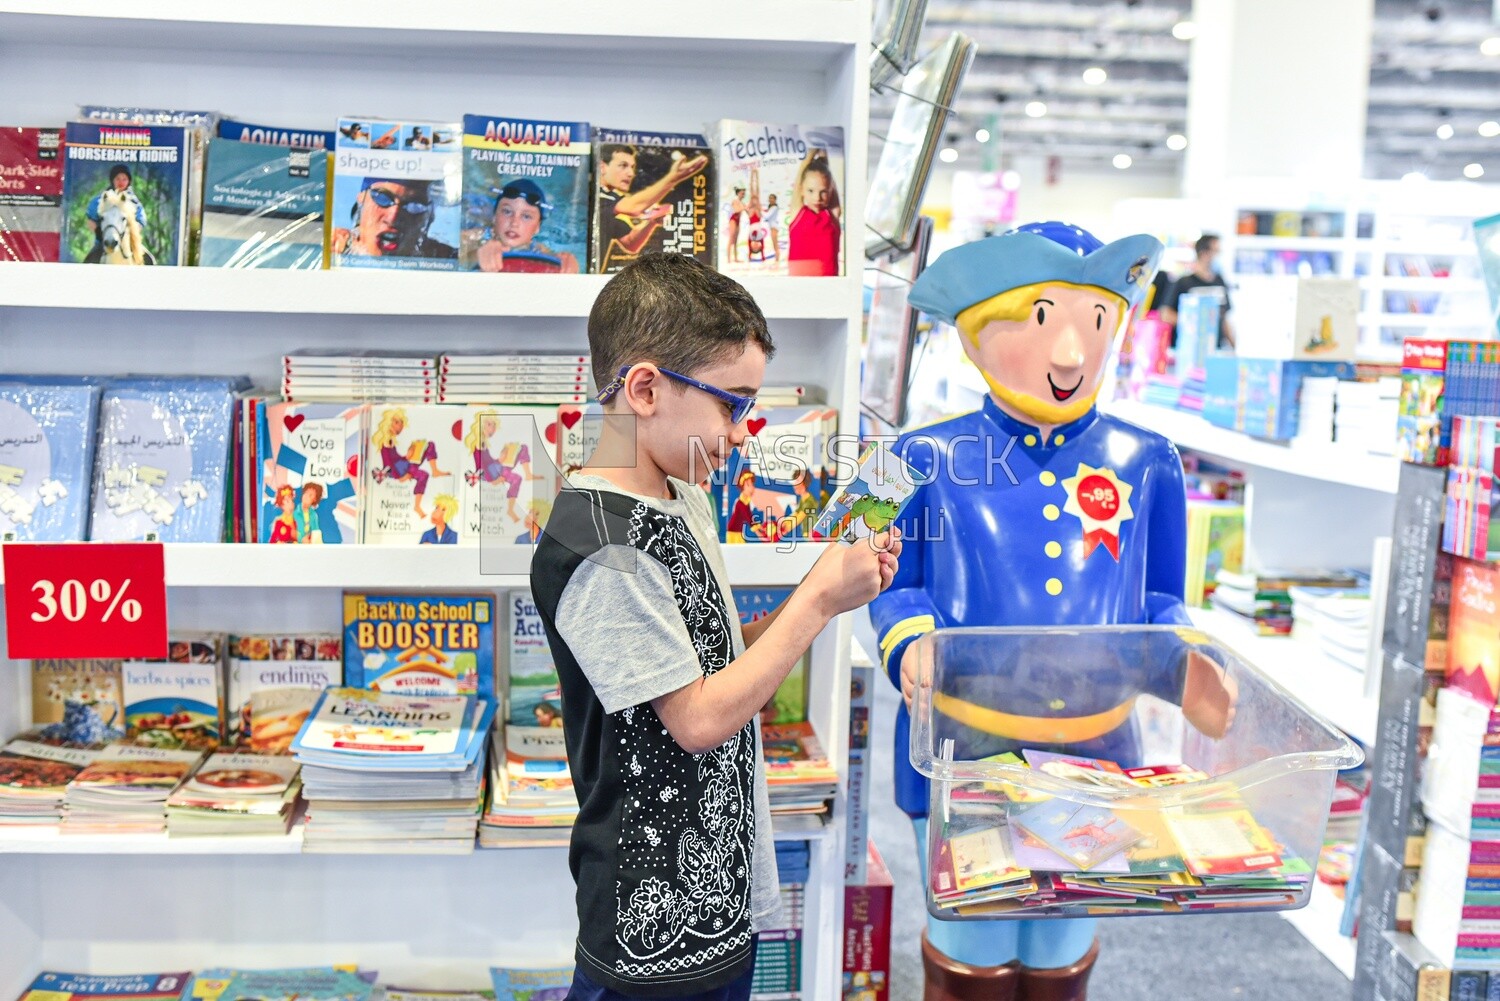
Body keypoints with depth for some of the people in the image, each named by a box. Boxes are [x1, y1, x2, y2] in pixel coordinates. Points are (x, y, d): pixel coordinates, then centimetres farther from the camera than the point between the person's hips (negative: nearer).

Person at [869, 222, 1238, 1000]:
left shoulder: (1143, 464, 0)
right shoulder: (932, 460, -7)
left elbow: (1156, 602, 7)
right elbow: (899, 589, 0)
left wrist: (1185, 669, -12)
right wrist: (910, 646, -20)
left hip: (1093, 755, 3)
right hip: (963, 752, -2)